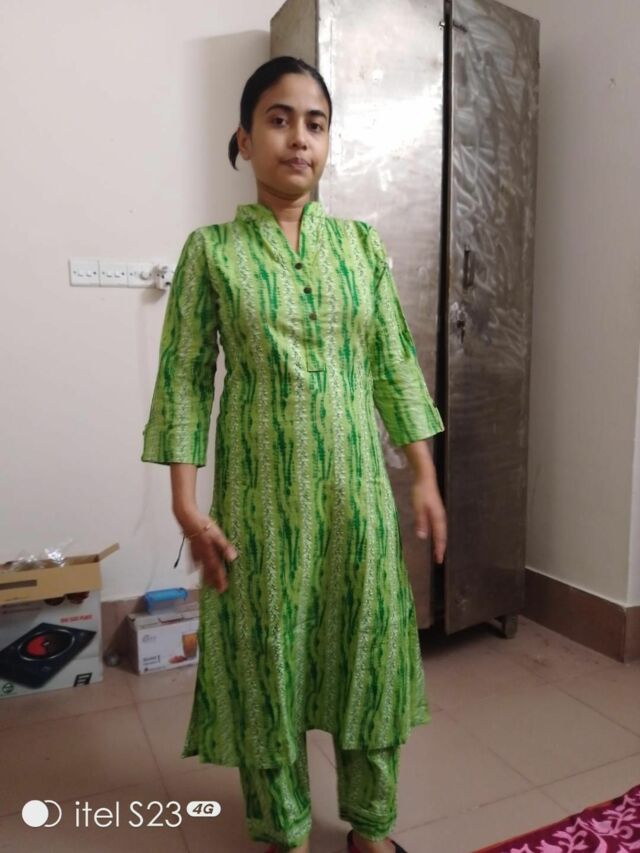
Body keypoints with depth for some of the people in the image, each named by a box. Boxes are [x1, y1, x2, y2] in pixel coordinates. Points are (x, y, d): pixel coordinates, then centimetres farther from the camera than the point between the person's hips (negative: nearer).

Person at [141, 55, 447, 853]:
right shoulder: (211, 250, -1)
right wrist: (186, 502, -9)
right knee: (267, 653, 10)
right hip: (261, 490, -2)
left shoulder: (360, 243, 5)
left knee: (369, 643, 11)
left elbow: (396, 364, 5)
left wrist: (425, 477, 2)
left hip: (357, 484, 3)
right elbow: (185, 378, -4)